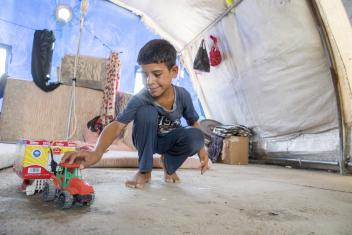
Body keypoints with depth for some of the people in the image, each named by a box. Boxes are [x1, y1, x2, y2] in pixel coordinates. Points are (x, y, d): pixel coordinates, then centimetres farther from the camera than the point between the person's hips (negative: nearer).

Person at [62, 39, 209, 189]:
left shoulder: (183, 96, -21)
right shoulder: (139, 100, -30)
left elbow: (194, 123, -6)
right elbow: (117, 125, -42)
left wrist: (201, 148, -16)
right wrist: (97, 152, -59)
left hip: (170, 140, 2)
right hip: (147, 141, -2)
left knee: (195, 136, -31)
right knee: (146, 112, -35)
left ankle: (169, 165, 2)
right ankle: (144, 171, -17)